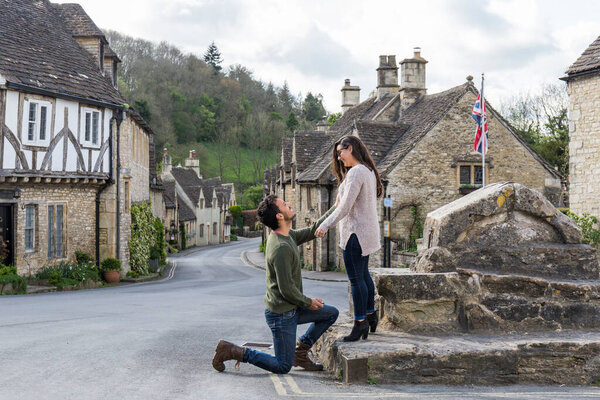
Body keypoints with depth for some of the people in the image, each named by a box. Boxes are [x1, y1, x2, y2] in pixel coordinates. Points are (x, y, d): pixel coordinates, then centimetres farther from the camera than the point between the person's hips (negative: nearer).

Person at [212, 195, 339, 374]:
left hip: (292, 308, 9)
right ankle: (233, 351, 4)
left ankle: (300, 351, 18)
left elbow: (312, 232, 15)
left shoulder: (287, 235, 2)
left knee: (331, 313, 15)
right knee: (283, 367, 0)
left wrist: (336, 208, 12)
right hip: (281, 314, -9)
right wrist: (309, 302, -9)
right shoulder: (281, 248, -27)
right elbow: (287, 289, -25)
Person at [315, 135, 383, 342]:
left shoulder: (356, 172, -19)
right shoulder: (369, 171, 12)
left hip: (356, 232, -10)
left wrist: (325, 225, -15)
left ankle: (360, 322, 1)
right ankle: (370, 315, 29)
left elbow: (346, 206, -22)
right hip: (366, 231, 10)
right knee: (363, 274, 19)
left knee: (356, 278, -4)